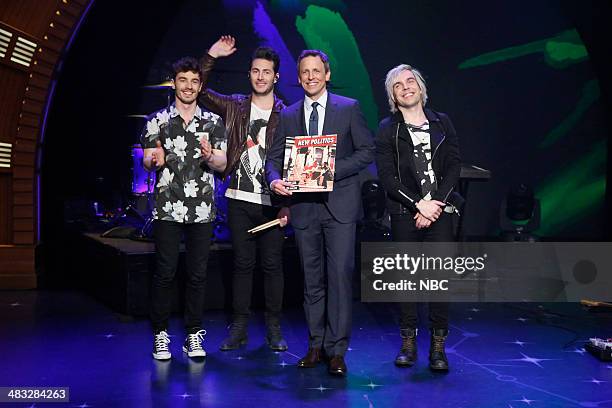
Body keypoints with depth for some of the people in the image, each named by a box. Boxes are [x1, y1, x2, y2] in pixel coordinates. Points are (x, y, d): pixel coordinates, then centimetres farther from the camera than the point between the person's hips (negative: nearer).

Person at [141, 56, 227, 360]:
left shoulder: (213, 122, 9)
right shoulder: (157, 120, 6)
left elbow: (222, 165, 4)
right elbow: (146, 162, 2)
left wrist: (209, 155, -19)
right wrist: (154, 160, -21)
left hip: (202, 210, 2)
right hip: (167, 208, -1)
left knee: (197, 274, 5)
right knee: (164, 273, 0)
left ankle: (194, 335, 15)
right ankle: (160, 335, 12)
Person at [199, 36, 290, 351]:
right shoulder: (235, 106, 8)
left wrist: (287, 205, -8)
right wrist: (211, 57, -3)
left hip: (272, 203, -2)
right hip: (239, 200, 2)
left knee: (272, 264, 4)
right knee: (242, 263, 8)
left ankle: (274, 329, 16)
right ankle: (239, 328, 16)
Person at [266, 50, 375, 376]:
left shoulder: (349, 108, 4)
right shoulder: (288, 116, 13)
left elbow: (367, 151, 0)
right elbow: (274, 157, 10)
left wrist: (333, 169, -14)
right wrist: (275, 180, -13)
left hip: (340, 204, -3)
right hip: (304, 206, 3)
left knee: (339, 275, -8)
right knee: (312, 279, 9)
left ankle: (336, 351, -1)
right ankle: (316, 346, 19)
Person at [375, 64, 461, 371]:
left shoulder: (442, 123, 12)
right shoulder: (388, 129, 6)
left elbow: (454, 167, 7)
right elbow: (386, 176, -2)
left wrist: (437, 203, -6)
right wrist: (419, 204, -10)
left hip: (439, 211, 1)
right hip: (404, 213, -1)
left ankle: (438, 347, 5)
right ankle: (408, 343, 11)